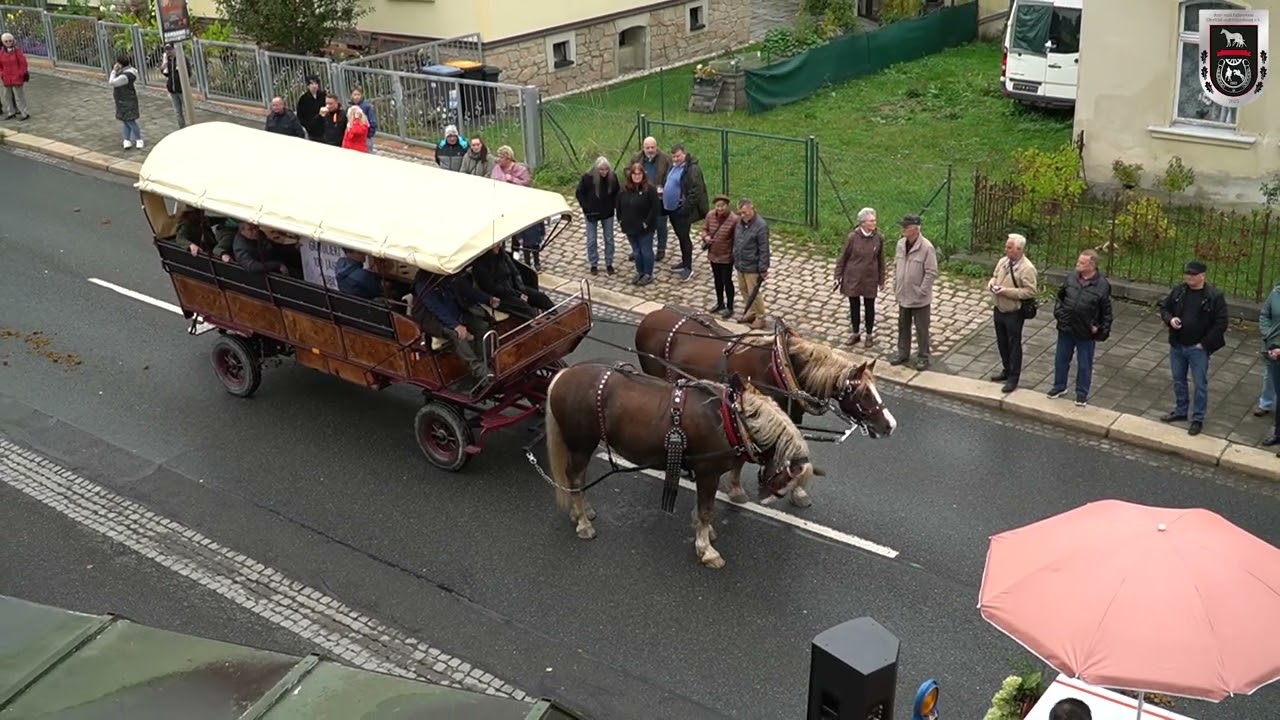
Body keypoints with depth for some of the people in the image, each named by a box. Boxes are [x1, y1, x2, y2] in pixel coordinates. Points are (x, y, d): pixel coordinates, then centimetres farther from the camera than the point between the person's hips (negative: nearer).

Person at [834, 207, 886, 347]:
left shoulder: (879, 238, -8)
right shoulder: (853, 237, -13)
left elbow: (881, 260, 2)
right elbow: (843, 257, -2)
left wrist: (881, 280, 5)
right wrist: (838, 276, -1)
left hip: (870, 279, 0)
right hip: (853, 278, 0)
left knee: (869, 307, 11)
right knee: (854, 306, 12)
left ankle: (869, 335, 27)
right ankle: (855, 334, 29)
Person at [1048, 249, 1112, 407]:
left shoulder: (1102, 286, -14)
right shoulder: (1071, 278, -3)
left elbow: (1106, 312, -7)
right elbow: (1060, 297, 12)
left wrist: (1101, 330, -10)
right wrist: (1058, 314, 2)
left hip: (1086, 333, -4)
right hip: (1066, 328, 4)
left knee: (1084, 364, 9)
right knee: (1061, 359, 16)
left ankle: (1082, 394, 22)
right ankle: (1059, 386, 35)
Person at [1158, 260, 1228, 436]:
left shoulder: (1214, 296, -14)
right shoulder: (1179, 291, 0)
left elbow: (1221, 323, -12)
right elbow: (1164, 308, 13)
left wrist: (1204, 343, -13)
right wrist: (1170, 319, -9)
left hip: (1198, 349, -5)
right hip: (1177, 346, 5)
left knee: (1200, 384, 3)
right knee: (1178, 380, 18)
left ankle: (1198, 419, 13)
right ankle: (1180, 411, 35)